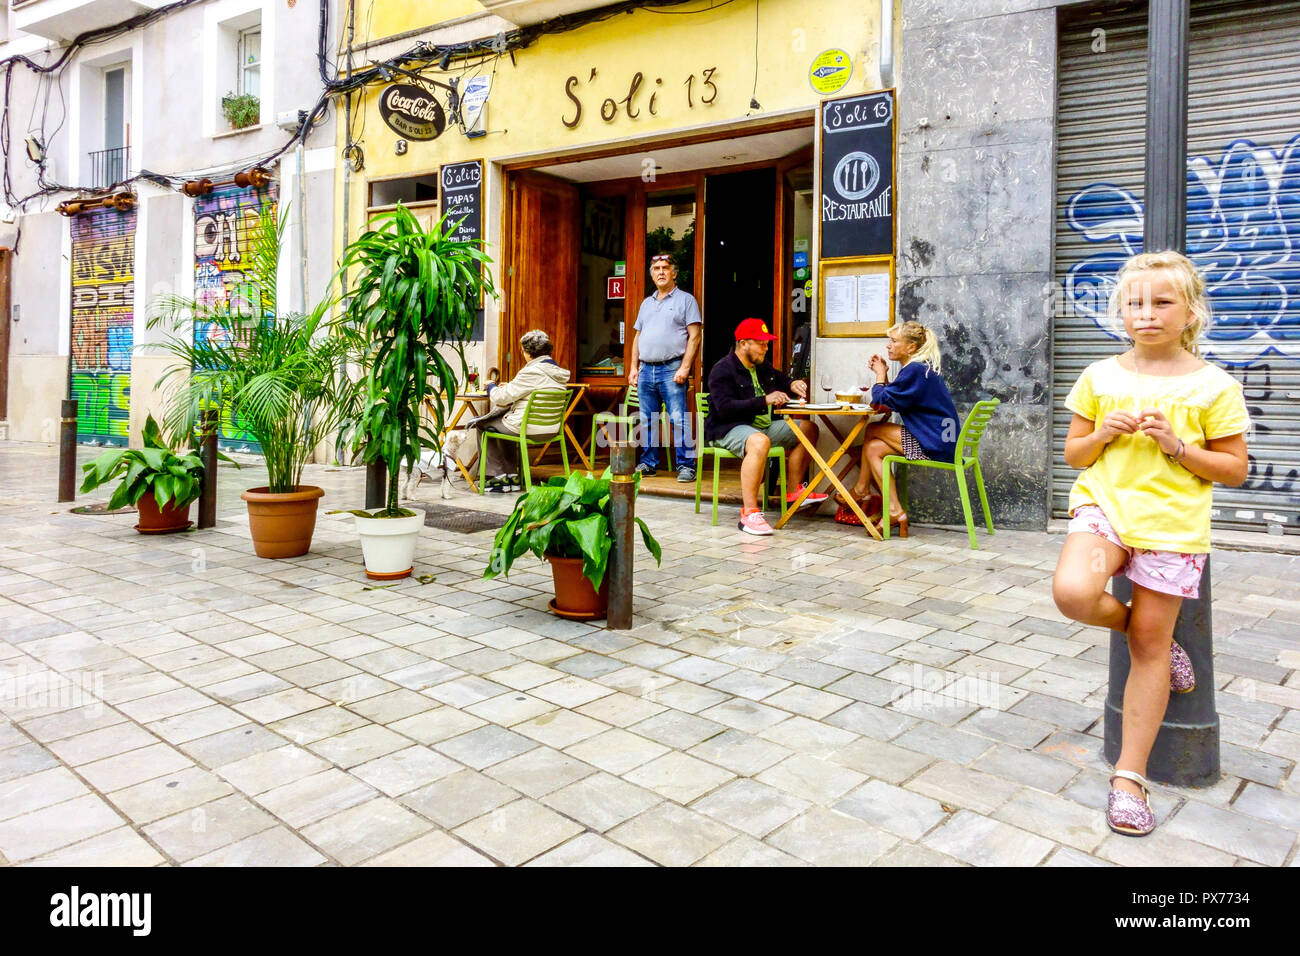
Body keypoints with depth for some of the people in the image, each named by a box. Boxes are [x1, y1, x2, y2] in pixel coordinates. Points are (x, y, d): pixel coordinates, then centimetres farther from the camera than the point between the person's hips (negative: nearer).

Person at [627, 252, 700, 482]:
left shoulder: (686, 300, 2)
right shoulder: (647, 303, 21)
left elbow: (694, 336, -5)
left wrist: (684, 368, -15)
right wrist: (633, 367, 11)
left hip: (672, 370, -6)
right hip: (646, 369, 6)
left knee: (678, 419, -10)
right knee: (647, 420, 9)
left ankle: (686, 465, -6)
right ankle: (648, 464, 18)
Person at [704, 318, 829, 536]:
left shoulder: (762, 367, 15)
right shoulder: (723, 370, -11)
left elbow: (782, 380, 32)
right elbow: (725, 408, -24)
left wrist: (793, 386, 6)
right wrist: (764, 400, -26)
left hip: (763, 426, 10)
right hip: (729, 429, -9)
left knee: (808, 428, 9)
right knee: (759, 442, -41)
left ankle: (796, 491, 10)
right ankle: (749, 513, -42)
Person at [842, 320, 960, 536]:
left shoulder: (915, 371, -17)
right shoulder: (921, 368, 15)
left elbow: (881, 399, -15)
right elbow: (894, 401, 15)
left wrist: (880, 374, 2)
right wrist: (883, 374, 8)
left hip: (936, 445, -10)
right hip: (938, 440, 10)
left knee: (873, 430, -5)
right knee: (873, 449, 4)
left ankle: (861, 490, 6)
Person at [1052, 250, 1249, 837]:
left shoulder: (1212, 386, 0)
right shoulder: (1101, 376, 6)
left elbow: (1235, 469, 2)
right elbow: (1074, 454, 12)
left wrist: (1178, 446, -14)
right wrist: (1101, 435, -9)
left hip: (1172, 523, -2)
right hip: (1103, 504, 2)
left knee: (1148, 644, 2)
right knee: (1072, 593, -27)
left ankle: (1130, 775, 15)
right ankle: (1149, 634, 9)